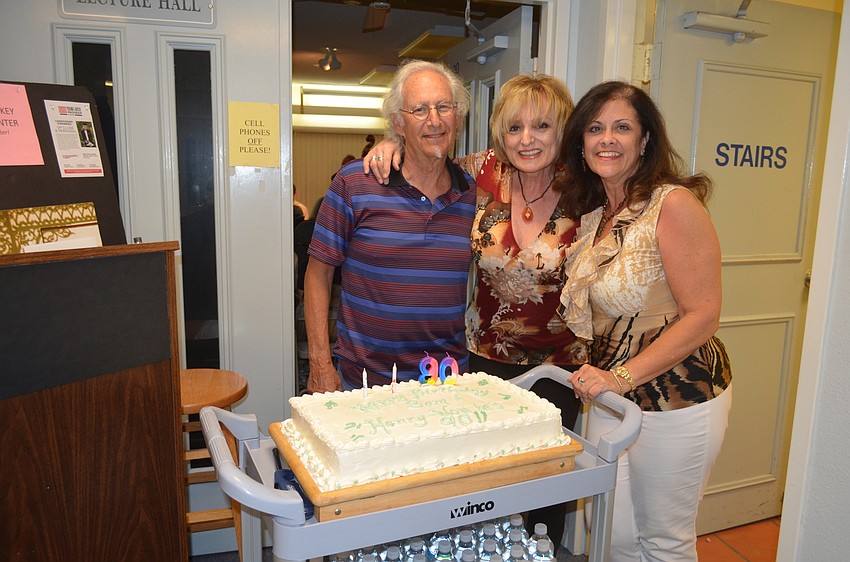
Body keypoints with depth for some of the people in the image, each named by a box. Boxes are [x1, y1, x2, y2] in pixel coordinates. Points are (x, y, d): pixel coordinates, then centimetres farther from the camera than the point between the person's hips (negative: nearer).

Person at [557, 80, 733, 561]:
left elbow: (702, 317, -19)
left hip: (675, 401, -6)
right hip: (611, 395, 6)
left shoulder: (674, 204, -16)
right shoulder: (593, 213, 6)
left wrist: (623, 377, -22)